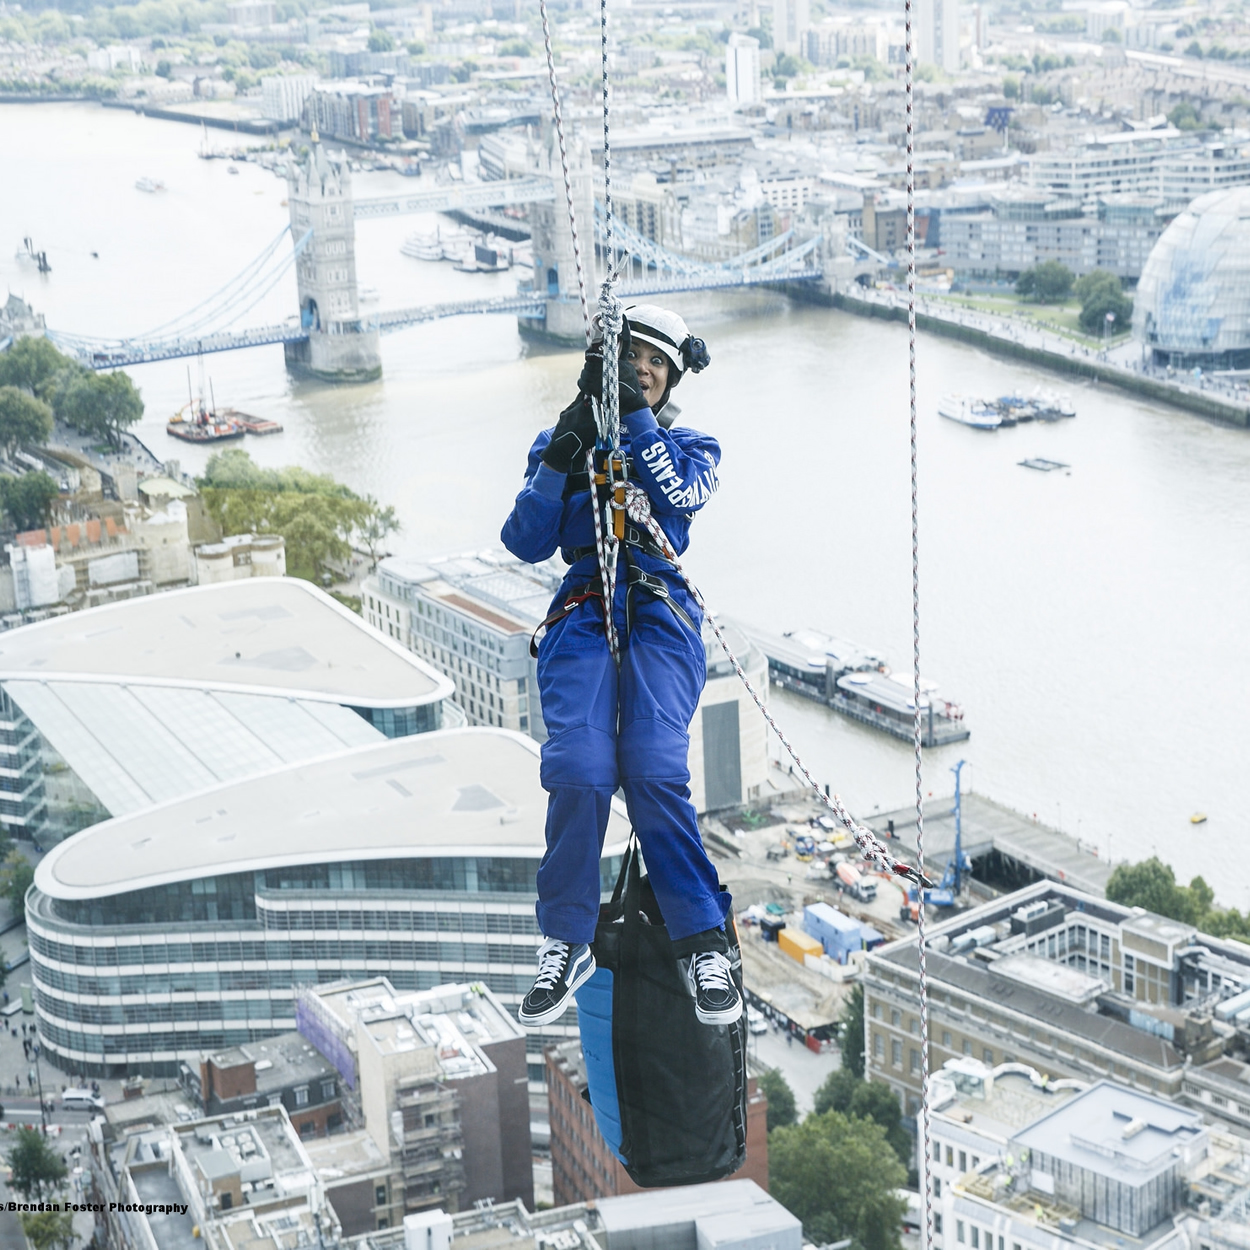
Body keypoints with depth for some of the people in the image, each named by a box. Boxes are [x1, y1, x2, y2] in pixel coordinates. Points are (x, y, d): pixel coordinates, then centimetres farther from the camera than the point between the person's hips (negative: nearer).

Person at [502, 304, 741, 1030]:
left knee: (655, 772, -25)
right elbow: (527, 543, 7)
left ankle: (703, 944, -16)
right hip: (583, 610, 1)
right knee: (579, 771, -24)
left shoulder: (690, 447, 19)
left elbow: (679, 497, -6)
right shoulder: (562, 444, 20)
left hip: (659, 619, -1)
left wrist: (637, 418, -7)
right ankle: (567, 944, -9)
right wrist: (562, 459, -3)